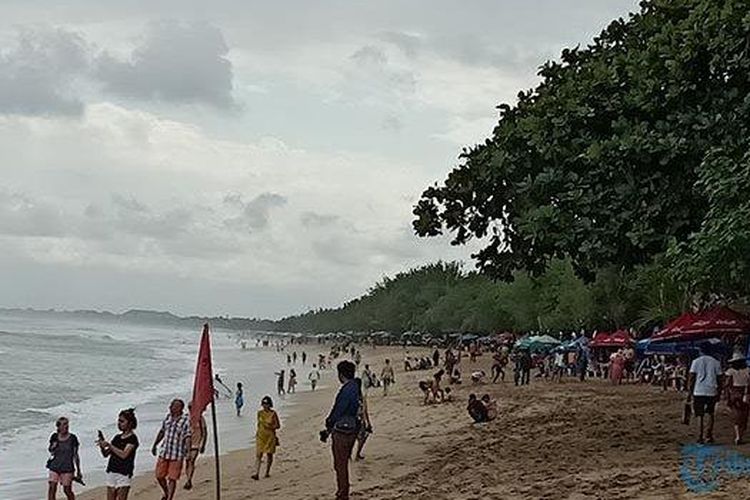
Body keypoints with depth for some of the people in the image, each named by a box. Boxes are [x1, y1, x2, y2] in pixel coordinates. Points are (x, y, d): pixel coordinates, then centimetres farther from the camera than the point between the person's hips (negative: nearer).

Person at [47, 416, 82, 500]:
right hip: (54, 467, 3)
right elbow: (50, 451, 15)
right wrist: (52, 447, -9)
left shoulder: (72, 438, -6)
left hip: (67, 468, -3)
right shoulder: (55, 437, 2)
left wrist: (78, 470, 0)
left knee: (67, 490, 2)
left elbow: (76, 455, -1)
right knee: (51, 489, -5)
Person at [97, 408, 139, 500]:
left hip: (124, 474, -7)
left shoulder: (132, 438, -8)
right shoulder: (117, 437, 14)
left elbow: (124, 454, -20)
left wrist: (109, 445, -18)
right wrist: (102, 446, -6)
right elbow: (105, 454, 15)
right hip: (111, 472, 7)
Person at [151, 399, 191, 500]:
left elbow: (188, 437, -16)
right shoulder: (167, 417, 7)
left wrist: (187, 452, -29)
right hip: (163, 453, 6)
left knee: (172, 478, -4)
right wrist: (155, 445, 28)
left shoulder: (186, 421, -11)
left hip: (177, 455, -6)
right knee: (159, 475, 13)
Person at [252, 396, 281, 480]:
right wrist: (257, 432, 14)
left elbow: (278, 426, -4)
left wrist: (270, 427, -17)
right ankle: (257, 474, -14)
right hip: (260, 435, 2)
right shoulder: (260, 413, 4)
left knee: (269, 454, 7)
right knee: (258, 455, -8)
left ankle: (267, 472, 22)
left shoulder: (273, 413, -7)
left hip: (270, 436, -2)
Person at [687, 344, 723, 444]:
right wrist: (719, 393, 12)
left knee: (700, 414, 5)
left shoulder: (696, 361, 1)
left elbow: (691, 379, -2)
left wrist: (689, 392, 3)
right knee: (710, 414, 13)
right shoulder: (716, 362, 5)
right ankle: (709, 436, 7)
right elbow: (719, 379, 5)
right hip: (711, 392, 1)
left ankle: (700, 437, 2)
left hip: (699, 392, -1)